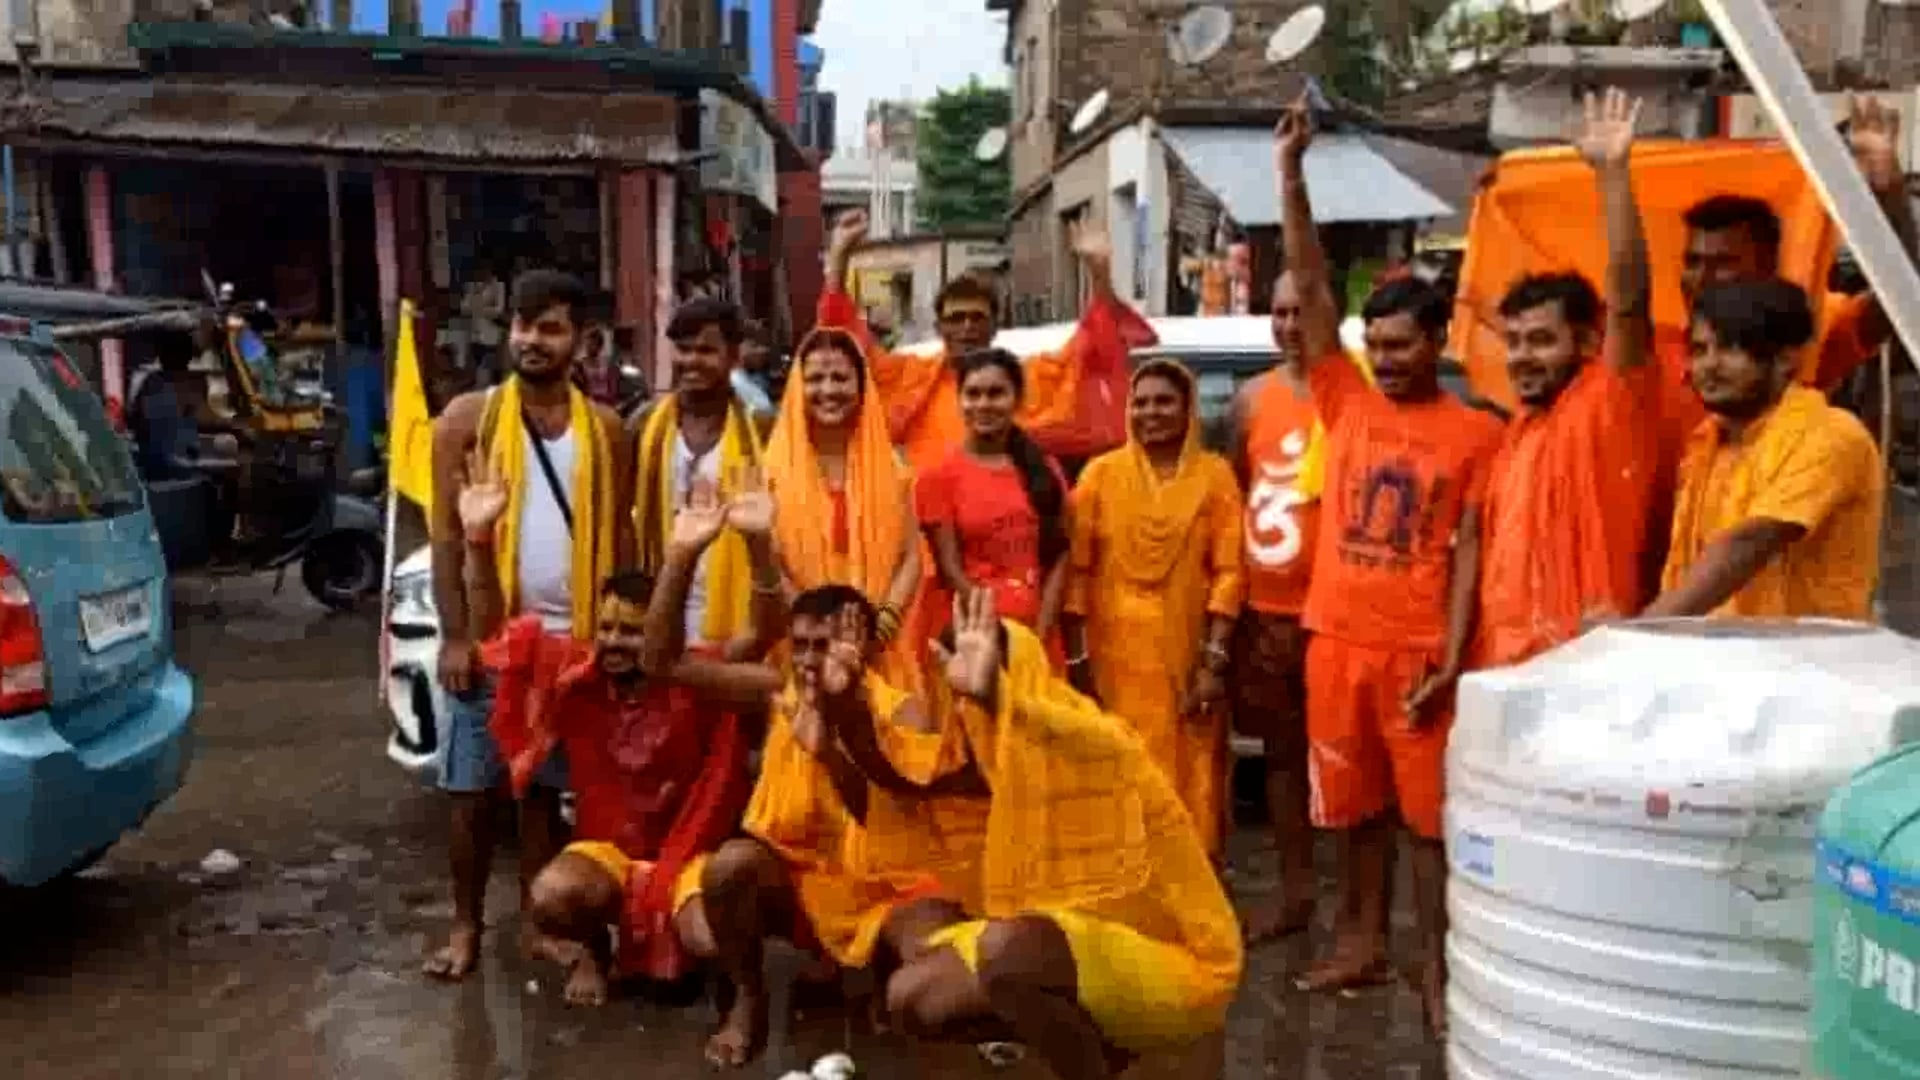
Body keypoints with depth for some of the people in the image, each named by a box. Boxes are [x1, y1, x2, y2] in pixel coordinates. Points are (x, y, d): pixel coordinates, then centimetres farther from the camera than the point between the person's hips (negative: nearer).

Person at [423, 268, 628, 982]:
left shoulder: (604, 428, 4)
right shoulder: (468, 417, -1)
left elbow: (616, 535, 7)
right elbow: (446, 535, -4)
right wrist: (455, 634, -10)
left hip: (572, 636, 2)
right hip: (489, 633, -1)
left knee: (544, 787, 11)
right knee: (473, 788, 6)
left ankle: (536, 921, 22)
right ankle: (466, 926, 19)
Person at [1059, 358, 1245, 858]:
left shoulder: (1215, 474, 2)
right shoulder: (1101, 473, 2)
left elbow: (1229, 570, -2)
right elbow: (1076, 568, 0)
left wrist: (1214, 659, -8)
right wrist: (1076, 658, -4)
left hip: (1188, 658, 0)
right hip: (1115, 658, 0)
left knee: (1190, 785, 5)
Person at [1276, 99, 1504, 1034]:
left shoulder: (1475, 433, -3)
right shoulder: (1347, 403, 5)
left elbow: (1467, 550, -4)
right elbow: (1311, 291, -2)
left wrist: (1452, 657, -11)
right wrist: (1290, 169, -8)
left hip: (1419, 646, -3)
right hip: (1337, 637, 4)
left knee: (1430, 810, 4)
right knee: (1355, 803, 14)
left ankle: (1437, 964, 15)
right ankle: (1364, 942, 27)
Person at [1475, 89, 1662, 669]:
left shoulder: (1610, 406, -8)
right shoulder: (1518, 431, 16)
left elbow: (1629, 299, -23)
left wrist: (1612, 171, -28)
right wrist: (1474, 654, 18)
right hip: (1502, 663, 8)